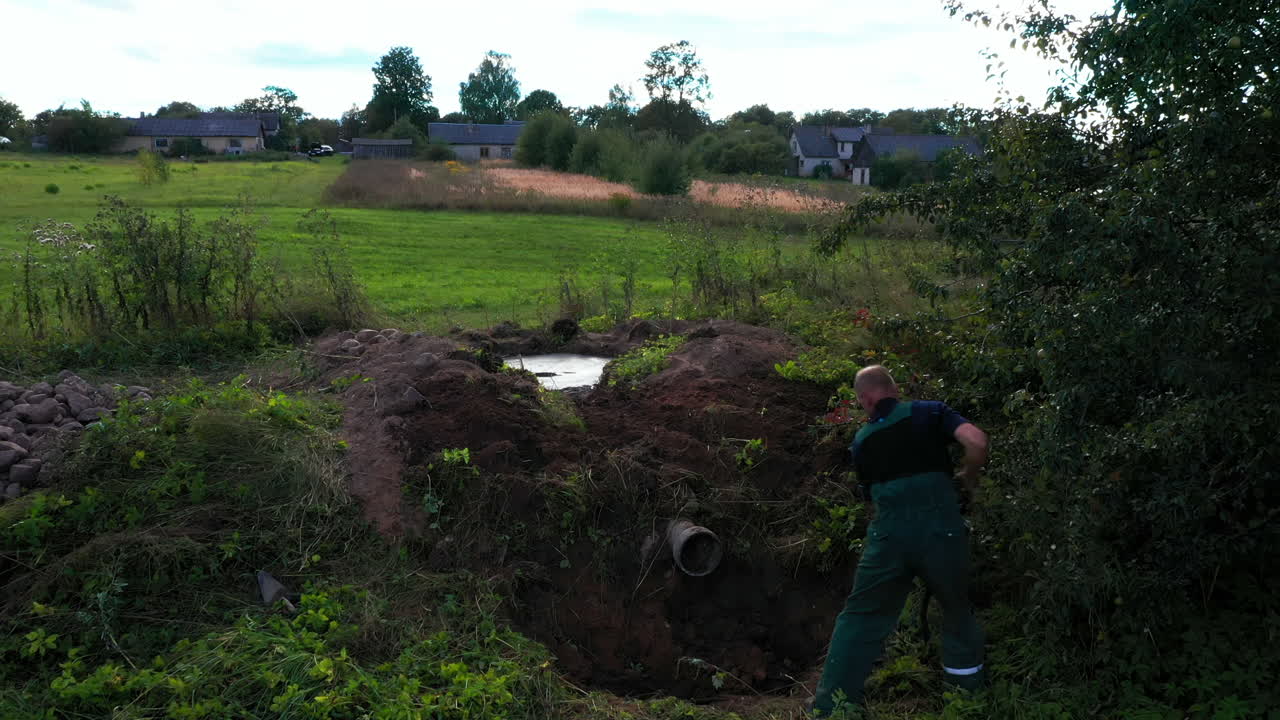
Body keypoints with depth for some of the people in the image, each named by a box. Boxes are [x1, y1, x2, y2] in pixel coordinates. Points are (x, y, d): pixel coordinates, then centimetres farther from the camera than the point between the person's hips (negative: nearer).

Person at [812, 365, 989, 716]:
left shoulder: (862, 440, 19)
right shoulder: (929, 412, 10)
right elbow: (977, 441, -5)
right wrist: (968, 476, 14)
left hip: (888, 533, 1)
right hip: (940, 528, -1)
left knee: (860, 619, 11)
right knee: (958, 614, 21)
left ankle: (829, 708, 11)